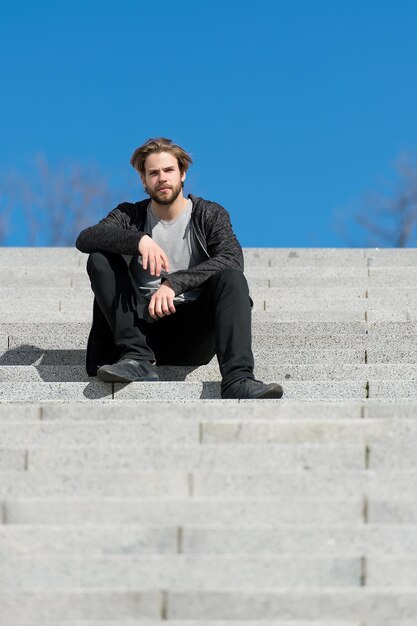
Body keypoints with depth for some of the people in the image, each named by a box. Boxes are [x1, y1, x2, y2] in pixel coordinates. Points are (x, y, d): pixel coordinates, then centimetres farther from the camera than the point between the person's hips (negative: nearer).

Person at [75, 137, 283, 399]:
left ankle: (237, 380, -45)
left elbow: (232, 258, -14)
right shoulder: (130, 215, 11)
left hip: (194, 333, -1)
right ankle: (138, 359, -27)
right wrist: (139, 239, -27)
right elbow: (84, 239, -8)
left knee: (231, 278, -27)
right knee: (100, 259, -14)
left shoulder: (210, 215, 7)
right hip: (144, 326, 1)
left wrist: (173, 283, -27)